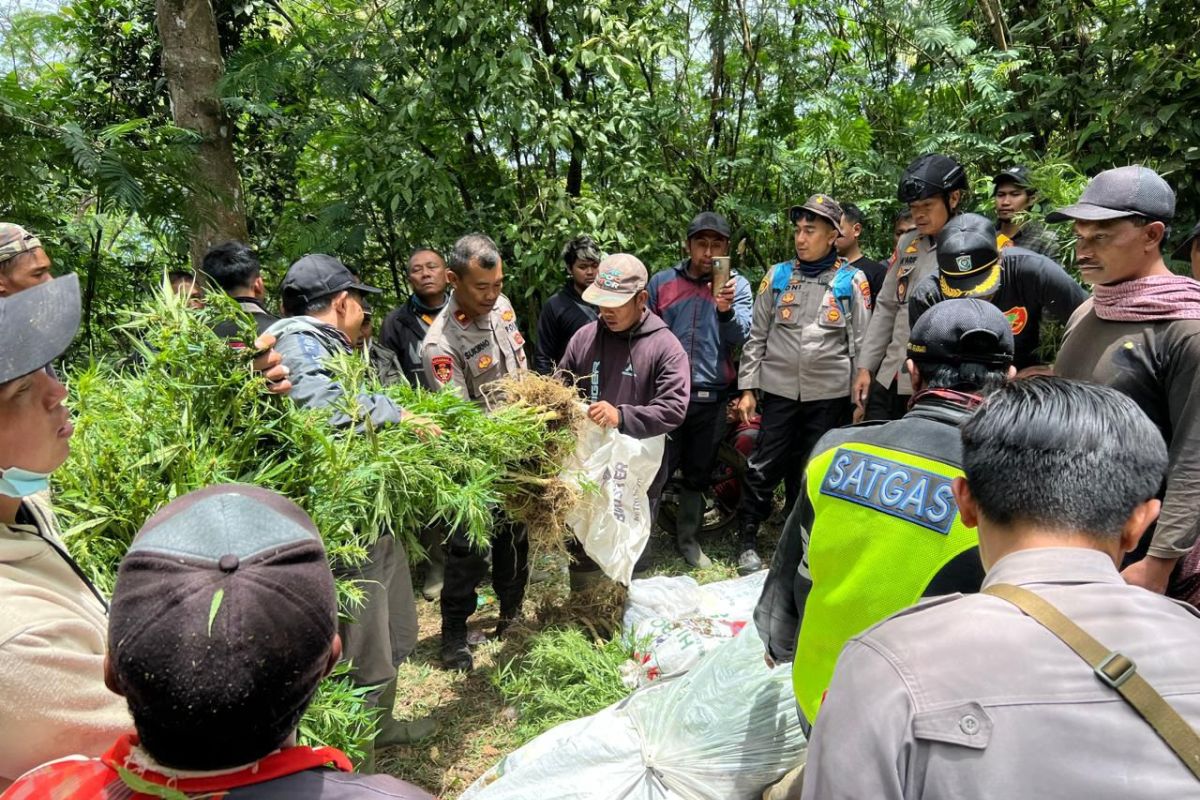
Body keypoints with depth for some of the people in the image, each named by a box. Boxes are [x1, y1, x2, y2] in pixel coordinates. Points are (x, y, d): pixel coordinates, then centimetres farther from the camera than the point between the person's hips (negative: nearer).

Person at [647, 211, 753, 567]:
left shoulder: (737, 285, 4)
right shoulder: (662, 282, 4)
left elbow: (741, 335, -10)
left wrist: (726, 309, -30)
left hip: (711, 398, 1)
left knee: (698, 475, 15)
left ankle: (688, 538, 31)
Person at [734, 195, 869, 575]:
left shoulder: (852, 281, 0)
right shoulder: (778, 276, 4)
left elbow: (861, 343, 1)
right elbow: (757, 337, 5)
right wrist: (747, 388, 1)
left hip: (830, 394, -1)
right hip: (779, 389, 1)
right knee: (763, 467, 3)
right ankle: (748, 541, 17)